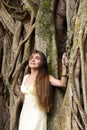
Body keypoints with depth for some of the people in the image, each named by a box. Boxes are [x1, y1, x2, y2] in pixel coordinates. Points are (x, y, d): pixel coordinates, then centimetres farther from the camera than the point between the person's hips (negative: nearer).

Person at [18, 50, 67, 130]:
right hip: (24, 114, 5)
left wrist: (64, 65, -26)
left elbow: (62, 83, -19)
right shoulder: (26, 77, 9)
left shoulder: (45, 77, -6)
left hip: (37, 115, -5)